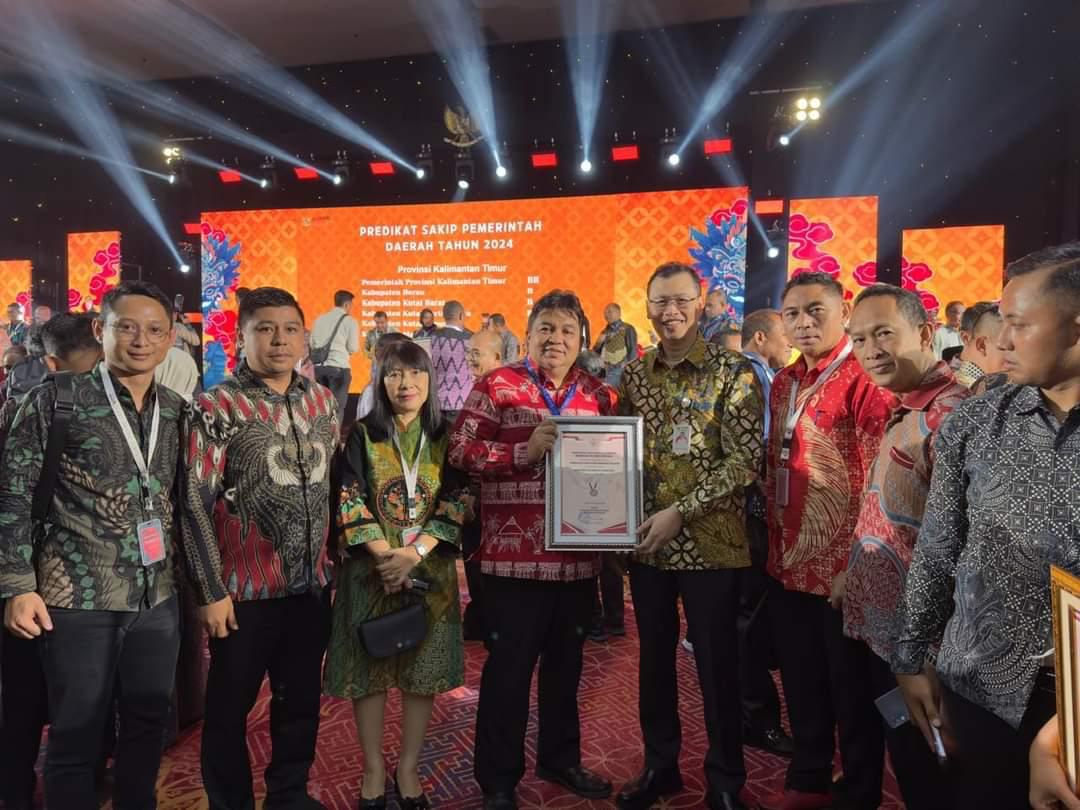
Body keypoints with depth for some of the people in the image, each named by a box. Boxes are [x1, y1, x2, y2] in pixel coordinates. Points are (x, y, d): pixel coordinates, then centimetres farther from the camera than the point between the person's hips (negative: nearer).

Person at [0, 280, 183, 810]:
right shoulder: (57, 399, -7)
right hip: (79, 598, -4)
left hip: (158, 598, 4)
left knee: (149, 725, 16)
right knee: (76, 736, 10)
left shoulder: (177, 409, 5)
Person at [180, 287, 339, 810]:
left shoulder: (323, 401, 5)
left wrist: (336, 558, 10)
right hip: (244, 590, -4)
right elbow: (195, 505, -10)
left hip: (312, 584, 5)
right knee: (230, 708, 13)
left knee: (302, 700, 18)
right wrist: (210, 591, -11)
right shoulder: (215, 408, -10)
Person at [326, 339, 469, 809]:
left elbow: (457, 502, -3)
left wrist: (415, 552, -15)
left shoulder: (446, 437, 3)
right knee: (369, 668, 5)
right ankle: (373, 770, 24)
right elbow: (349, 501, -5)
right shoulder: (363, 436, 1)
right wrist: (385, 556, -16)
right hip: (372, 568, -1)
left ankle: (408, 770, 24)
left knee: (424, 670, 7)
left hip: (431, 568, 1)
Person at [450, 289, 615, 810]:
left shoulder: (599, 395, 10)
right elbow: (461, 451, -10)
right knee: (509, 666, 7)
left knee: (565, 663, 19)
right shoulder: (497, 386, -3)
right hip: (516, 554, -4)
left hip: (579, 555, 5)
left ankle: (560, 758, 39)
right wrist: (526, 451, -21)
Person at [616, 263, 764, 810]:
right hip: (646, 542, 4)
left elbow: (745, 461, -13)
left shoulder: (732, 372, -7)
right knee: (654, 657, 16)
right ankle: (660, 765, 36)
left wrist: (680, 512, -18)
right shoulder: (634, 374, 6)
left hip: (709, 543, -4)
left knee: (716, 665, 8)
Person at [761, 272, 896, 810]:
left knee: (850, 688, 10)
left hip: (842, 562, -7)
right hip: (790, 560, 7)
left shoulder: (864, 380, -14)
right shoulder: (783, 383, 10)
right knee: (800, 681, 20)